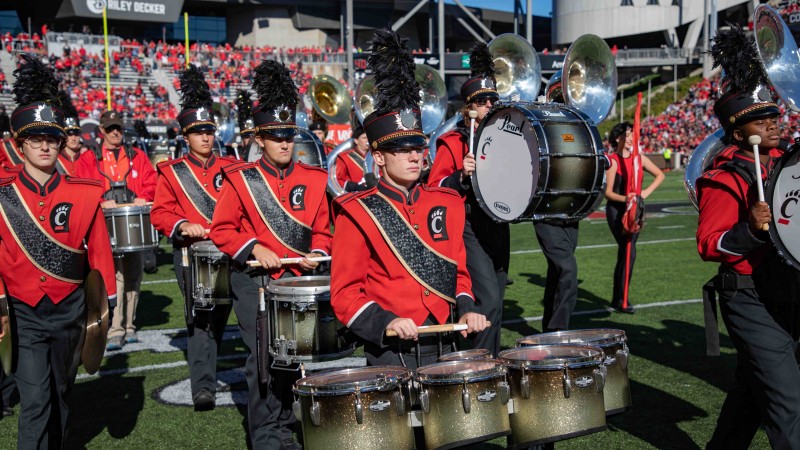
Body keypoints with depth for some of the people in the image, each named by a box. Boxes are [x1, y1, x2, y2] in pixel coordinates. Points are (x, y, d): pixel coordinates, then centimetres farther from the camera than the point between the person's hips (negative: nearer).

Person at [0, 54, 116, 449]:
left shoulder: (85, 194, -2)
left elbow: (100, 252, 2)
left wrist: (104, 308, 2)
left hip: (70, 311, 2)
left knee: (60, 394, 18)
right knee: (35, 400, -9)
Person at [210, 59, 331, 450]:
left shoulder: (313, 179, 5)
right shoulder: (240, 180, -4)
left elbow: (322, 228, 13)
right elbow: (222, 230, -2)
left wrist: (316, 253, -6)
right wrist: (254, 250, -16)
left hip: (297, 280, 3)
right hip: (254, 281, -3)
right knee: (262, 356, -4)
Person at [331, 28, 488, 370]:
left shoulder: (446, 204, 8)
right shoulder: (357, 214, -6)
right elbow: (345, 293, -6)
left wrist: (466, 309, -2)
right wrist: (386, 323, -22)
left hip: (441, 346, 4)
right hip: (391, 352, -4)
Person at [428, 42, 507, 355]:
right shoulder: (453, 142, -6)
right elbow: (434, 189, -11)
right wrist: (461, 175, -26)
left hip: (498, 226, 7)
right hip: (469, 227, -7)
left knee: (495, 300, 12)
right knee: (489, 300, -16)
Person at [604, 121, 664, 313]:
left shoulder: (639, 158, 6)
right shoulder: (612, 161, -9)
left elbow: (659, 175, 16)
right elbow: (608, 192, -11)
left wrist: (647, 191, 0)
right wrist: (624, 198, -28)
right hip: (617, 211, -6)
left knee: (625, 253, 10)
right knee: (628, 252, -15)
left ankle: (618, 298, 20)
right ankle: (621, 299, -8)